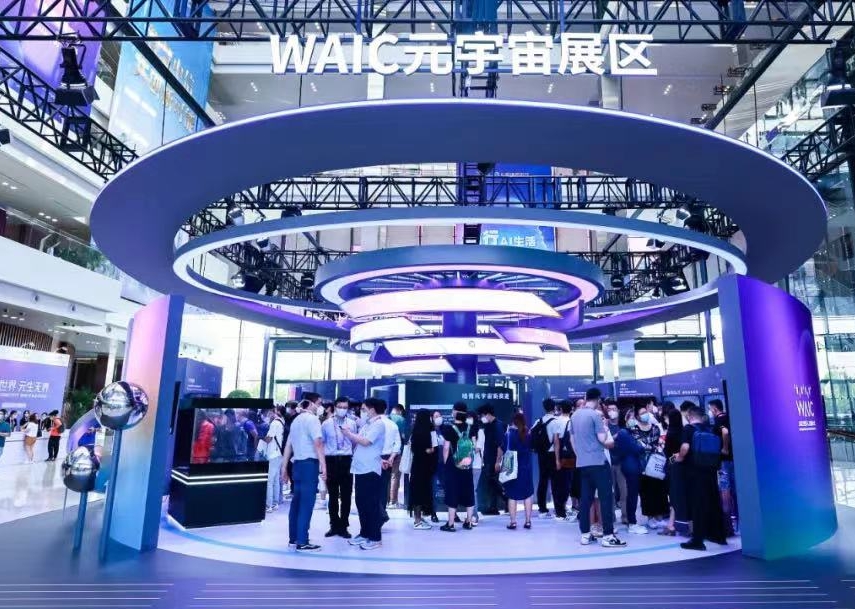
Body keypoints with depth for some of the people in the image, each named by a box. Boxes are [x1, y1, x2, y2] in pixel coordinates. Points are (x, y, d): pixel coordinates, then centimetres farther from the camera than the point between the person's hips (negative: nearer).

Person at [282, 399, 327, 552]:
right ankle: (302, 542, -6)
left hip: (297, 463, 9)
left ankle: (293, 538, 19)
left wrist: (284, 468, 20)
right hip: (310, 463, -9)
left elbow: (288, 446, 18)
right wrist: (323, 465, -21)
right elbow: (318, 443, -18)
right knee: (306, 503, -7)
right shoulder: (312, 418, -7)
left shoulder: (296, 420, 19)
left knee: (296, 502, 13)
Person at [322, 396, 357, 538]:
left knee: (346, 495, 5)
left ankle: (343, 526, 16)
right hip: (331, 461, 0)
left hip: (346, 461, 0)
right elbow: (321, 443, 7)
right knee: (333, 495, 8)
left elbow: (355, 443, 9)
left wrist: (355, 460, 6)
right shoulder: (326, 424, 2)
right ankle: (334, 525, 20)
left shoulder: (352, 424, 3)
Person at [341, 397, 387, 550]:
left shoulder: (379, 424, -11)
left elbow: (365, 442, -20)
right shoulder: (366, 424, 16)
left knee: (372, 504, -2)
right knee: (361, 503, 13)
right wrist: (349, 433, 1)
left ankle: (375, 538, 6)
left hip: (370, 469, -9)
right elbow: (357, 441, 15)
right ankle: (364, 533, 24)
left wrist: (349, 433, -9)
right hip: (360, 468, 9)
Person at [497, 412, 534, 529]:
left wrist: (498, 462, 6)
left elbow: (502, 449, -7)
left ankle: (513, 522, 5)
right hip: (526, 468, 2)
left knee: (512, 495, 6)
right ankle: (528, 521, 12)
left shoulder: (509, 433, -10)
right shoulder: (528, 434, -1)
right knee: (528, 494, 12)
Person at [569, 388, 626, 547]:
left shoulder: (574, 415, 11)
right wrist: (606, 429, 7)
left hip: (582, 463, 7)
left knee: (585, 499, 9)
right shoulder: (595, 415, -10)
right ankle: (608, 536, -1)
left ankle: (585, 534, 12)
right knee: (606, 498, -1)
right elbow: (602, 439, -12)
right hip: (598, 462, -7)